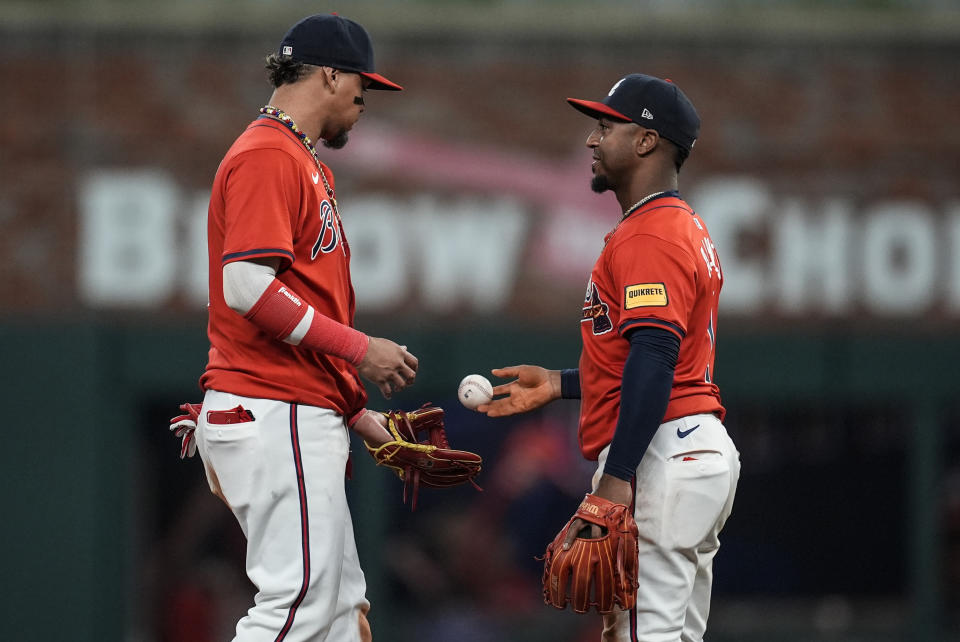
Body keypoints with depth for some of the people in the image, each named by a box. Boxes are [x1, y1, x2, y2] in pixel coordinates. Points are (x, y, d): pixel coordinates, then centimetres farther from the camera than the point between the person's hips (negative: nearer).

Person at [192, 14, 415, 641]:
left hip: (305, 417, 11)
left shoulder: (306, 164, 23)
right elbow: (247, 288, -21)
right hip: (276, 416, -11)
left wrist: (357, 412, 21)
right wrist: (357, 349, -16)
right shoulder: (267, 155, -9)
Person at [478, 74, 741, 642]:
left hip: (660, 460, -11)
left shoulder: (649, 237, -13)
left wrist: (616, 480, -29)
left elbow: (653, 362, -24)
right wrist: (558, 385, 23)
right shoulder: (687, 228, 21)